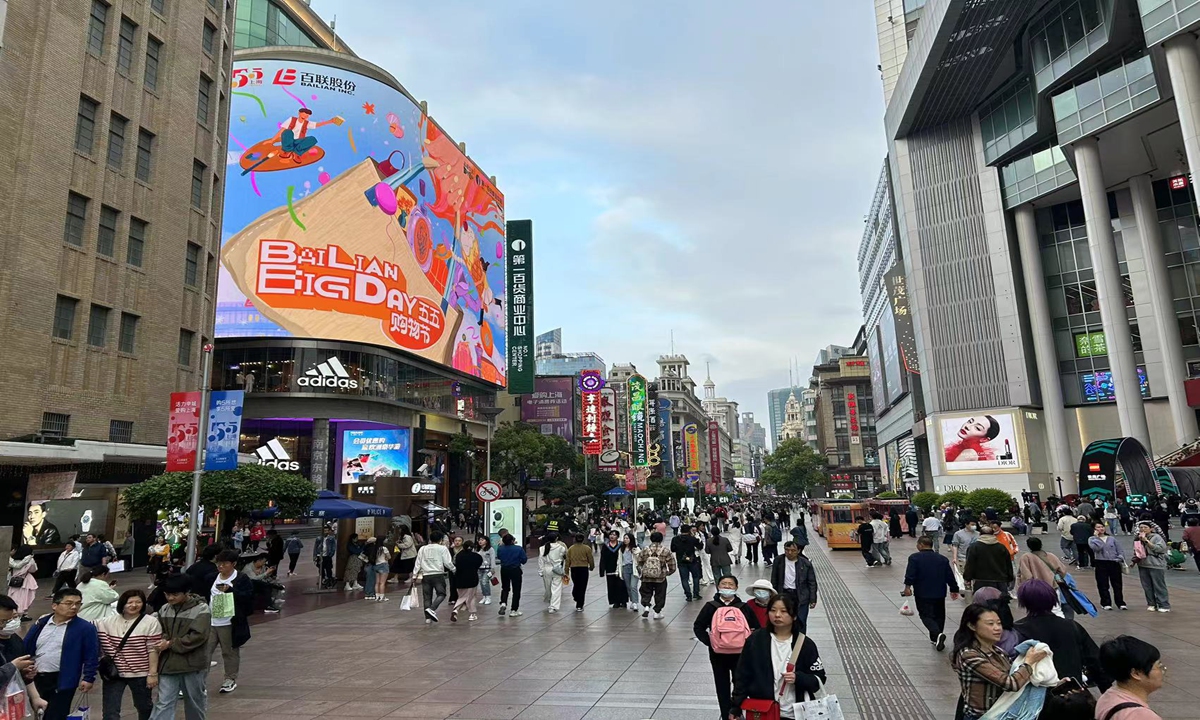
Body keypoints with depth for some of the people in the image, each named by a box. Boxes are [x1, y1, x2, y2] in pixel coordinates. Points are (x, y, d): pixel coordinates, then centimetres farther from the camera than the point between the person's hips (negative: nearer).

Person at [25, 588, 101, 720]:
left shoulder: (85, 628, -10)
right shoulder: (41, 623, 4)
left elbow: (91, 656, -10)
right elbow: (25, 648, 11)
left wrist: (88, 678, -14)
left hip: (62, 681, -5)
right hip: (37, 678, 6)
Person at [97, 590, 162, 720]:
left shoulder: (151, 622, -9)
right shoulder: (108, 622, 2)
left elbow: (153, 650, -10)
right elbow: (100, 645, 8)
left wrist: (152, 673, -12)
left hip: (140, 674, -3)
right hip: (113, 673, 3)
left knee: (144, 707, 15)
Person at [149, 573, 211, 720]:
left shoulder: (201, 609, -13)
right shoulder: (164, 609, 3)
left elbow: (197, 636, -19)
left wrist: (170, 644, -20)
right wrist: (162, 640, -11)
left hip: (192, 664, -3)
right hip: (168, 663, 3)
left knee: (195, 701, 14)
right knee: (163, 702, 0)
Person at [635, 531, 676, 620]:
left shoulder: (644, 551, -3)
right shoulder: (666, 552, -7)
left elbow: (638, 564, -1)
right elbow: (672, 567, -5)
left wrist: (642, 572, 14)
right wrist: (667, 573, 12)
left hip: (646, 578, 1)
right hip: (661, 579, -1)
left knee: (646, 593, 18)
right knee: (660, 595, 16)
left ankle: (646, 606, -3)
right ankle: (657, 612, 21)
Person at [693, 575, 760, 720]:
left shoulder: (744, 607, -1)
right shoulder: (711, 607, -3)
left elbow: (757, 628, 7)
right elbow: (698, 627, -1)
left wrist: (749, 642, -5)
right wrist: (709, 641, -11)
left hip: (740, 654, 0)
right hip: (718, 655, 0)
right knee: (722, 688, 9)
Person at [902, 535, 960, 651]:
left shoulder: (915, 558, -7)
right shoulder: (942, 559, 8)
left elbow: (910, 574, -18)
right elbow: (950, 576, 11)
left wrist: (907, 586, -15)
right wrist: (954, 589, 20)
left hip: (922, 594, -5)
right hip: (940, 593, 5)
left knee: (926, 615, 0)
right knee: (939, 616, 18)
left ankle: (937, 634, -23)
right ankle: (935, 639, 22)